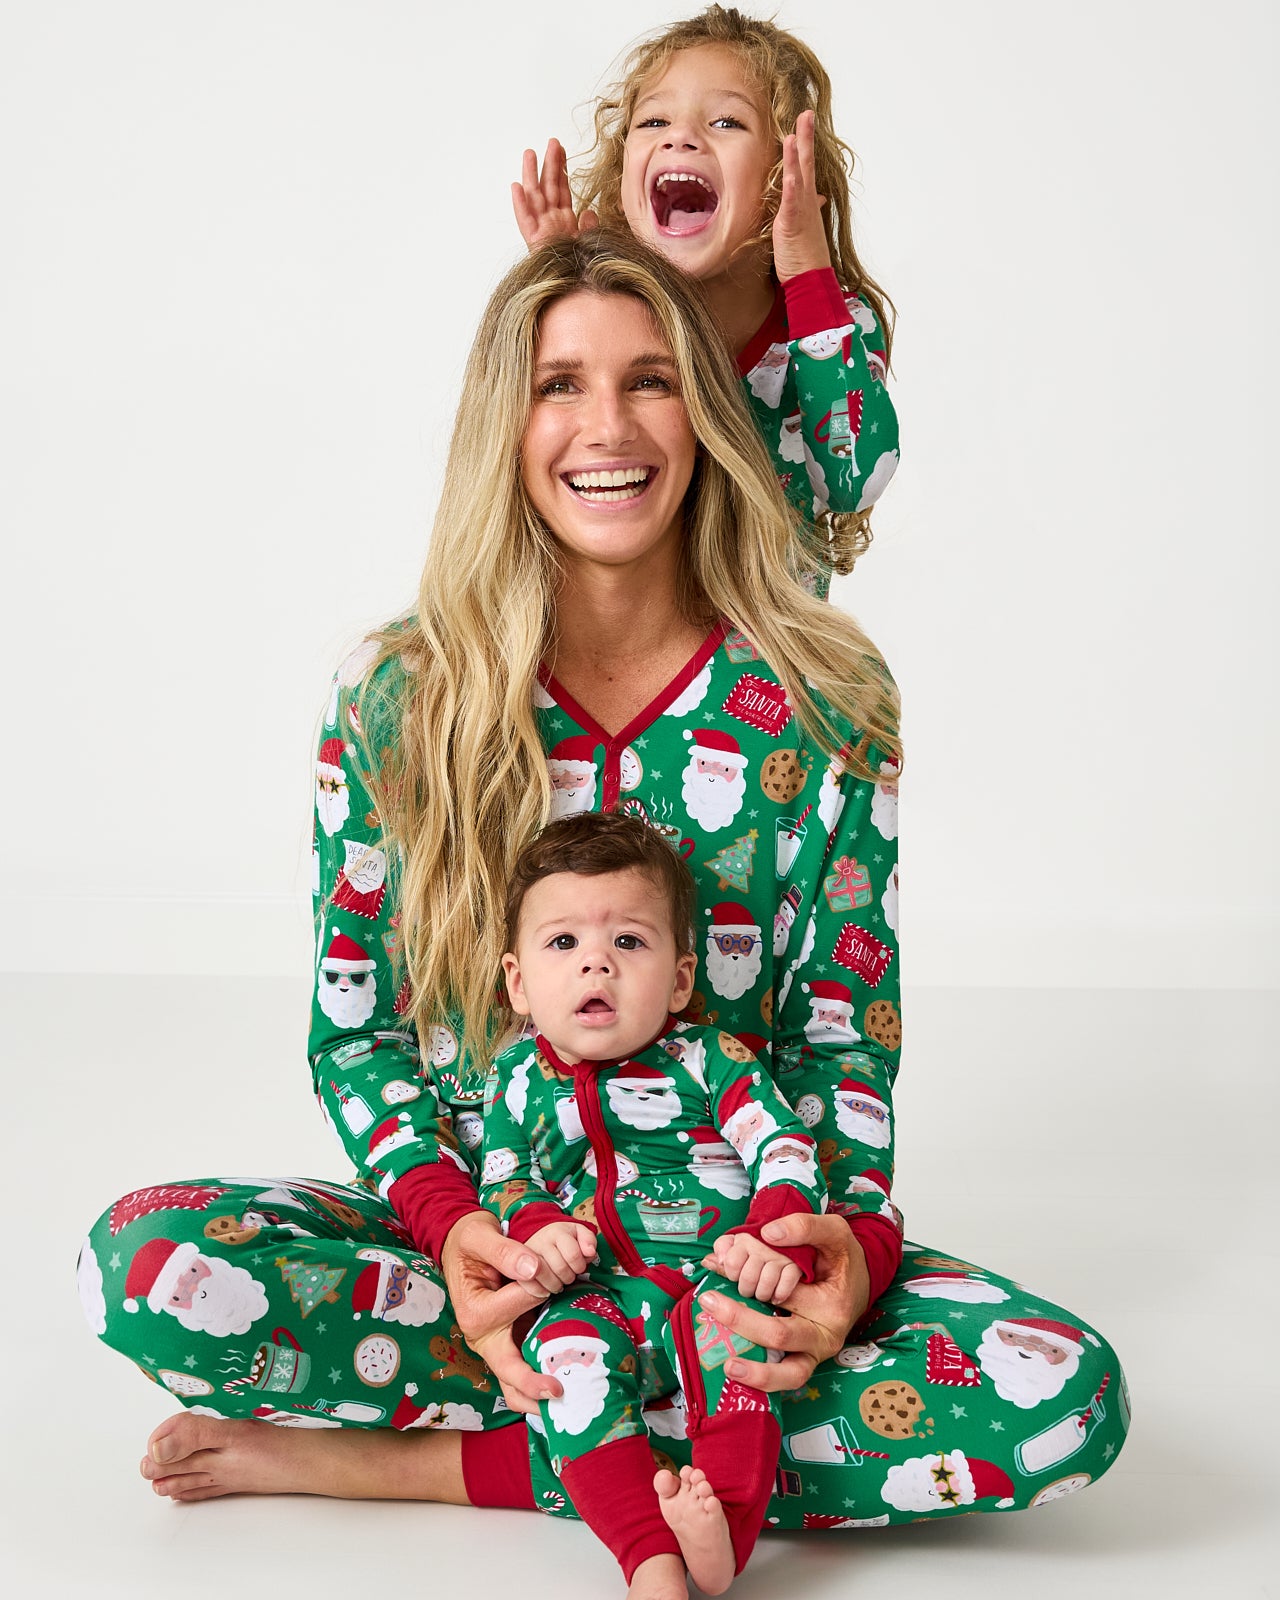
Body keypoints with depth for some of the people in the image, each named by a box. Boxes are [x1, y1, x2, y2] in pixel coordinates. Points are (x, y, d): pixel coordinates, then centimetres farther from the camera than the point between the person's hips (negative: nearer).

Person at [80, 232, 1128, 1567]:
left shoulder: (824, 704, -4)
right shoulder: (397, 698, -3)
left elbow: (846, 1028, 0)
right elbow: (354, 1028, 0)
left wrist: (855, 1236, -20)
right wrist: (446, 1221, -20)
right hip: (475, 1229, -1)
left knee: (1066, 1398, -28)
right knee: (143, 1263, -29)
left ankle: (432, 1460, -19)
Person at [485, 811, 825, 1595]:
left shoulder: (708, 1060, 5)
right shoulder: (520, 1079, 12)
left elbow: (785, 1147, -3)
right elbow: (502, 1181, 12)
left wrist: (777, 1237, -23)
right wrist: (535, 1229, -13)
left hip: (711, 1279, -1)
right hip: (598, 1293, 1)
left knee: (732, 1311, -34)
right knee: (566, 1343, -30)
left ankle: (726, 1531, -40)